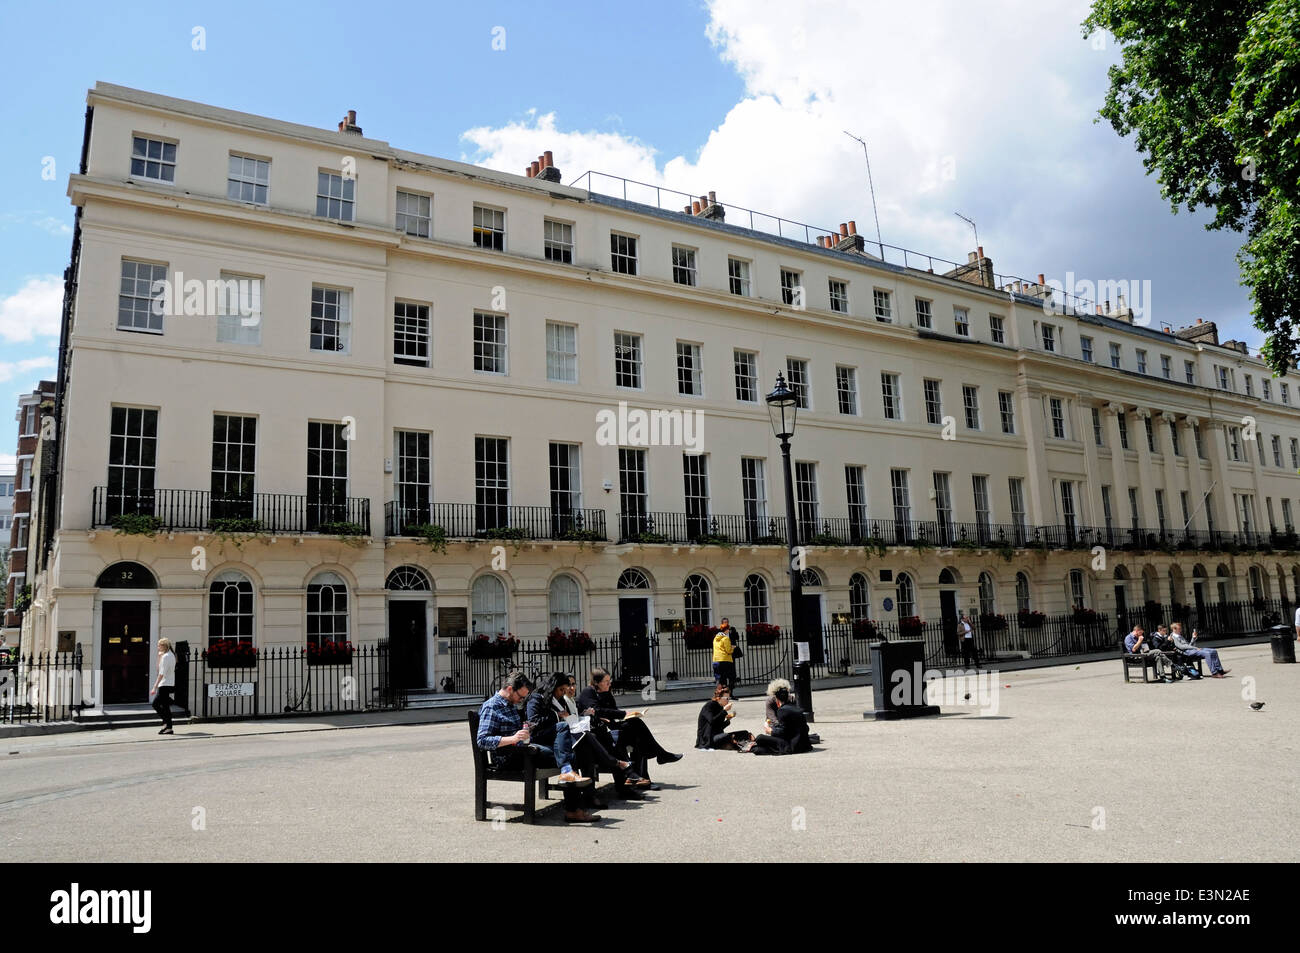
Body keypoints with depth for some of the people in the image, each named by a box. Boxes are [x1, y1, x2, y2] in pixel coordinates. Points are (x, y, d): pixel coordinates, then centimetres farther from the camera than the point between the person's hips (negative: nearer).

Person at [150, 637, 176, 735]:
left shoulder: (165, 656, -14)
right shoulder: (172, 655, 15)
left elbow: (162, 673, -20)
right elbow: (160, 668, 24)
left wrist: (155, 687, -20)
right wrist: (160, 656, 14)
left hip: (165, 685, -9)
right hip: (170, 684, 9)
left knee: (155, 704, -4)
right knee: (165, 706, 9)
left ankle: (166, 723, -8)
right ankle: (169, 728, 8)